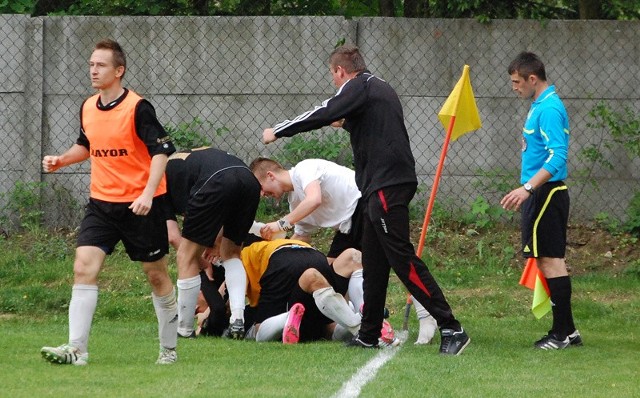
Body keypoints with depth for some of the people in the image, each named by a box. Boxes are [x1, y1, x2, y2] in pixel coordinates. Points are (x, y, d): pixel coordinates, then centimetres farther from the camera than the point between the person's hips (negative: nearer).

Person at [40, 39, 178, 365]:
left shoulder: (138, 108, -13)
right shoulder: (88, 108, 6)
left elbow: (161, 151, -16)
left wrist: (148, 193, -27)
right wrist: (62, 160, 6)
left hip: (141, 205, -5)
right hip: (101, 203, 5)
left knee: (156, 275, 7)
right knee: (83, 267, -11)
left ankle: (168, 348, 22)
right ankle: (76, 348, -14)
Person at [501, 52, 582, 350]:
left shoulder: (549, 110, -16)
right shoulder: (540, 106, 16)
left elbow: (557, 156, -25)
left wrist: (528, 188, -32)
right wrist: (529, 190, 21)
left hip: (545, 193, -10)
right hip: (541, 194, 10)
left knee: (550, 260, -8)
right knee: (551, 260, 11)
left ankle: (563, 332, -6)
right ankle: (567, 331, 14)